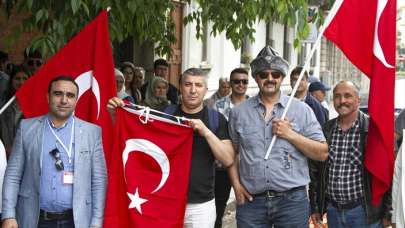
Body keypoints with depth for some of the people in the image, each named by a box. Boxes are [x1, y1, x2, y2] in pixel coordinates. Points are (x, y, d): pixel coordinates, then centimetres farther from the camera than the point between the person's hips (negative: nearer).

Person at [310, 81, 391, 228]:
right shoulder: (325, 130, 5)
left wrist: (388, 213, -7)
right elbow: (316, 171, 11)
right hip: (333, 210, 4)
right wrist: (315, 207, 11)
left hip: (364, 211, -4)